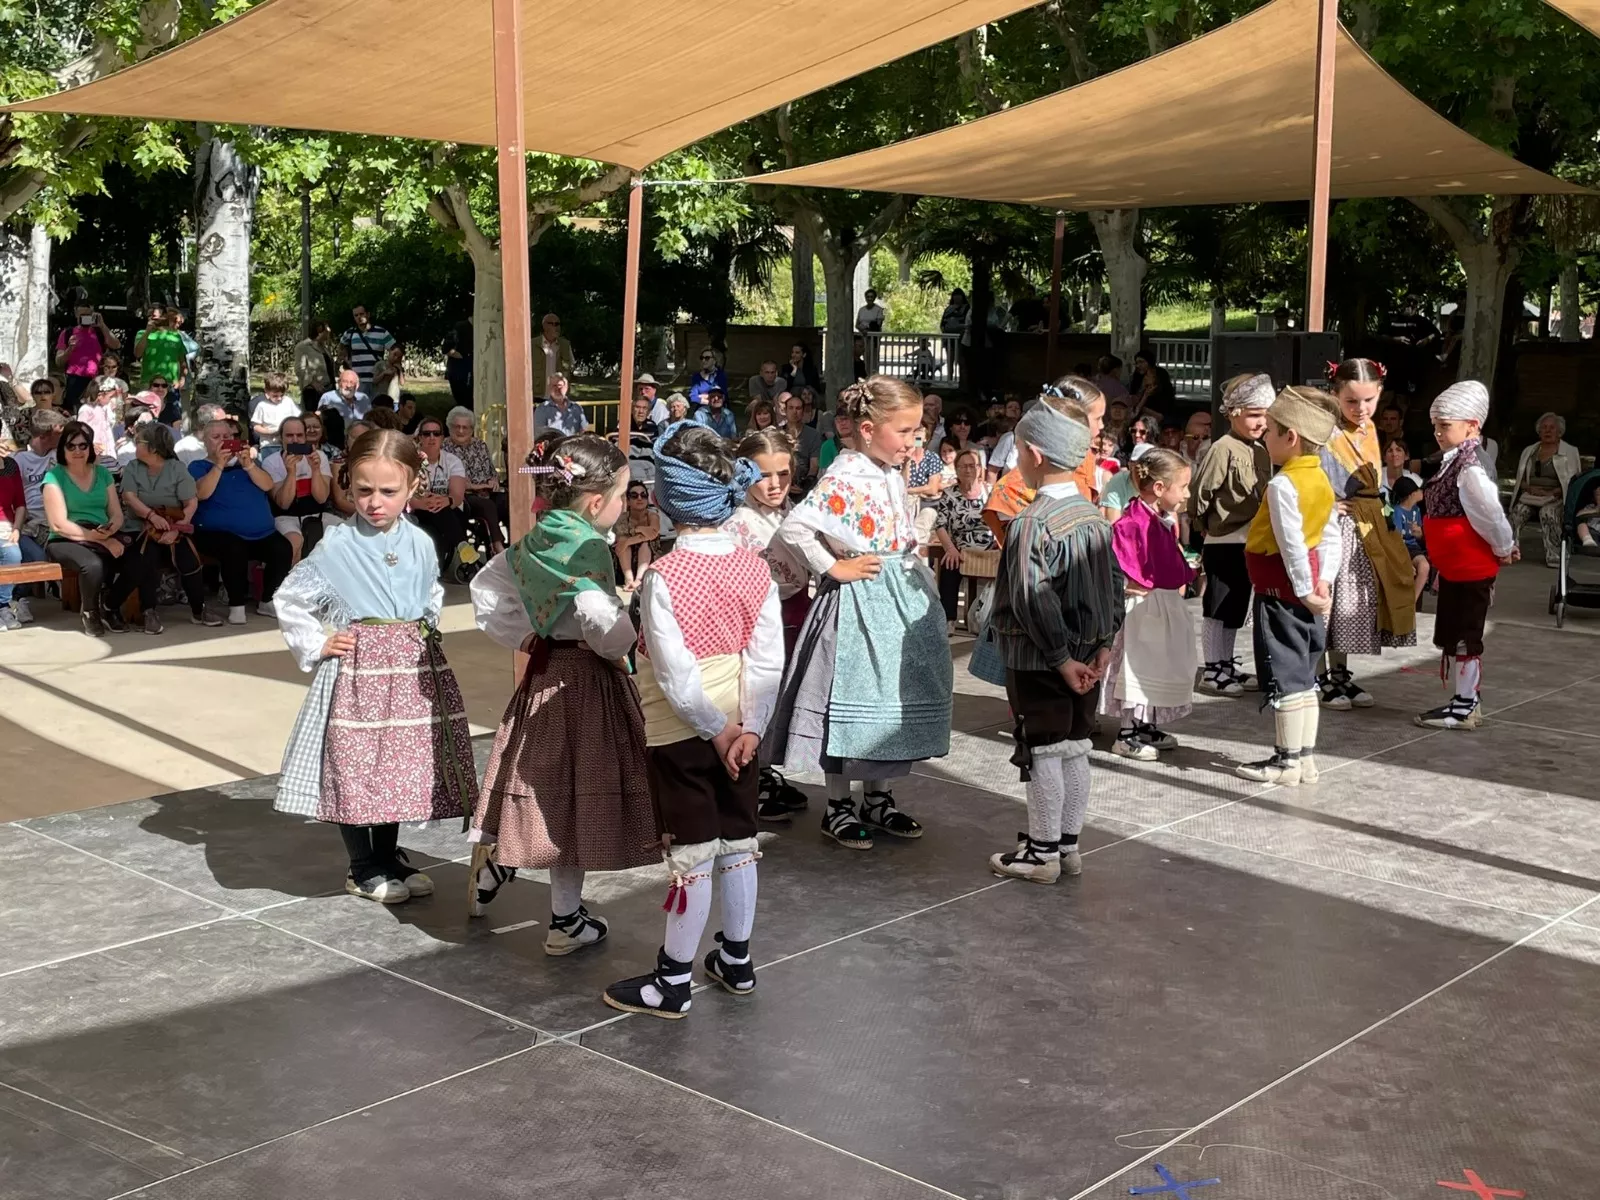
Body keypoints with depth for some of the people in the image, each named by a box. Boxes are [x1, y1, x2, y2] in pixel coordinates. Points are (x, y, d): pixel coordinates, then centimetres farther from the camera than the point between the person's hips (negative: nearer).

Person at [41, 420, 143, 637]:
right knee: (93, 564, -38)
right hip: (65, 542, -4)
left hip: (105, 540, 4)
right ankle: (90, 612, -5)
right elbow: (59, 525, -11)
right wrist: (100, 537, -19)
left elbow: (117, 515, 10)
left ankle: (110, 606, 4)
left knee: (137, 562, -26)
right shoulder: (54, 477, -2)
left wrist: (110, 530, -15)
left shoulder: (102, 473, 13)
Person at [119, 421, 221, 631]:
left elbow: (191, 503, -7)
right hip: (140, 528, 0)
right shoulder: (132, 468, 8)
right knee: (149, 555, -32)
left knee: (187, 556, -27)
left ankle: (198, 610, -10)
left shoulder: (177, 469, 2)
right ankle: (149, 612, -21)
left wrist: (176, 529, -22)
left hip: (173, 528, 0)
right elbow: (129, 498, -7)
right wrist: (152, 515, -26)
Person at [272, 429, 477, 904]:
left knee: (401, 767, 11)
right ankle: (364, 869, 16)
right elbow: (290, 600, 0)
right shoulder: (336, 546, -8)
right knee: (354, 769, 0)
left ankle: (390, 857, 27)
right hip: (357, 669, -4)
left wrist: (422, 633, 9)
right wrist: (316, 646, -6)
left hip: (411, 669, 4)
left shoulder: (420, 544, 3)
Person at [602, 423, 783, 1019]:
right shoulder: (754, 567, -3)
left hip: (680, 734, -5)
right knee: (739, 840, 16)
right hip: (740, 730, 5)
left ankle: (673, 983, 14)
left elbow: (676, 677, -22)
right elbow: (768, 660, -7)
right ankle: (736, 961, 31)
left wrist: (714, 728, -10)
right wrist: (747, 727, -4)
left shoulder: (664, 576, -20)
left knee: (692, 855, 2)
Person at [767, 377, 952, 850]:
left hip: (900, 597, 8)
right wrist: (833, 567, -19)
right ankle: (838, 806, 12)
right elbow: (793, 527, -26)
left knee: (892, 697, 13)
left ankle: (879, 797, 26)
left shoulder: (894, 475, 9)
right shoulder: (845, 477, -18)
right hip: (859, 601, -8)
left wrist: (917, 568, 12)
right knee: (852, 697, 0)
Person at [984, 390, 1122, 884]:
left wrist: (1060, 657, -19)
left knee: (1042, 754, 3)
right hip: (1086, 659, 7)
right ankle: (1067, 845, 25)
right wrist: (1103, 645, 9)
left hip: (1038, 662, -7)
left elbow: (1033, 599, -26)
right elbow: (1115, 583, 8)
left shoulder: (1032, 521, -20)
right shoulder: (1094, 514, 4)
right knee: (1075, 750, 14)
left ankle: (1042, 852, 14)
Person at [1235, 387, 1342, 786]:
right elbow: (1331, 536, 9)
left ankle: (1287, 761, 6)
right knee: (1304, 675, 14)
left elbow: (1292, 543, -23)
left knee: (1283, 677, -1)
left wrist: (1305, 591, -18)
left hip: (1280, 588, -9)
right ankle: (1306, 758, 20)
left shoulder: (1283, 484, -20)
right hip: (1304, 588, 9)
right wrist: (1323, 580, 5)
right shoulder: (1321, 480, 9)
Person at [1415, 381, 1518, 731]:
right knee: (1450, 637, 16)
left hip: (1470, 570, -10)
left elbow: (1491, 515, -24)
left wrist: (1504, 550, -10)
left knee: (1464, 638, 1)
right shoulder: (1454, 463, 8)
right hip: (1454, 569, 10)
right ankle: (1465, 701, 26)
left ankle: (1465, 707, 11)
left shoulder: (1469, 469, -23)